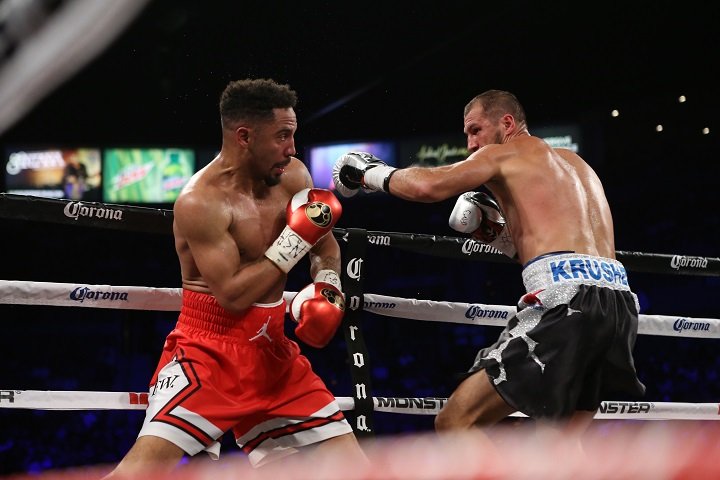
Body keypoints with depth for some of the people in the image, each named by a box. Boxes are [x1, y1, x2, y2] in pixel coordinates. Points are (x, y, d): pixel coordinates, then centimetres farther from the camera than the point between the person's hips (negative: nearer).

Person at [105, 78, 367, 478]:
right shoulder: (200, 202, -18)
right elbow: (233, 295, -22)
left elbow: (325, 242, 20)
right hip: (210, 350, -7)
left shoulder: (292, 178, 2)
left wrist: (327, 286, 1)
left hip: (273, 353, 7)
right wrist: (297, 237, -19)